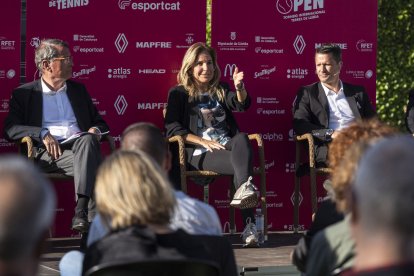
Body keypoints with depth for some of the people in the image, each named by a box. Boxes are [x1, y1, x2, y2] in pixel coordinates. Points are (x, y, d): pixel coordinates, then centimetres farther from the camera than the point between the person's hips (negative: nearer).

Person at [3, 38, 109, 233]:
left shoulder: (78, 90, 26)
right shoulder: (24, 94, 13)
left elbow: (100, 122, 29)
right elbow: (10, 130, 1)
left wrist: (95, 130, 2)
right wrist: (43, 134, -16)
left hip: (79, 147, 3)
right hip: (46, 154, -3)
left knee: (88, 140, -35)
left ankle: (81, 210, -45)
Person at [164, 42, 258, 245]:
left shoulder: (220, 90, 24)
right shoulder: (179, 94, 12)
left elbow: (241, 105, 4)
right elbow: (172, 129, 0)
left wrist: (239, 89, -20)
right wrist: (203, 142, -12)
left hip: (226, 146, 4)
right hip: (198, 153, -4)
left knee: (242, 139, -34)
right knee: (241, 164, -33)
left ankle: (245, 190, -54)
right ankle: (248, 224, -48)